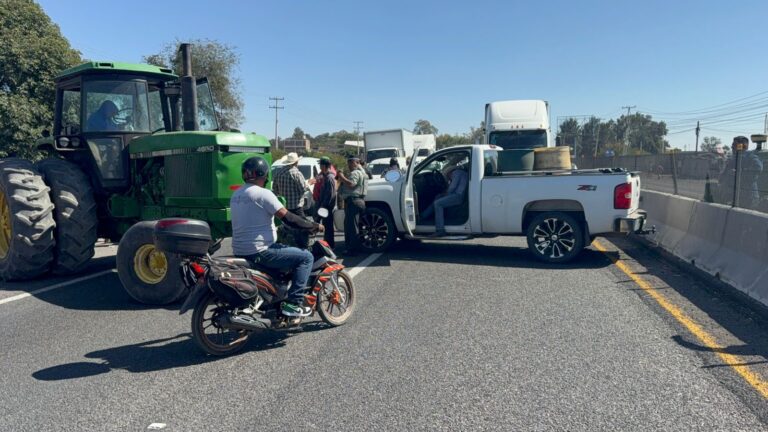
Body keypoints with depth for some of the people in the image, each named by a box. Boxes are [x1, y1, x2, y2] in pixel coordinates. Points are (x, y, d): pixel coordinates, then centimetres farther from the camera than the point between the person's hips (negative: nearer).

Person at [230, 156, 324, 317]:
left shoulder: (236, 195, 12)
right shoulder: (263, 193, -14)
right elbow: (288, 218, -17)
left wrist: (273, 228, 34)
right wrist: (313, 226, -6)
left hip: (239, 251, 9)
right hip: (258, 252, -9)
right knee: (306, 257, -4)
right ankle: (293, 303, -9)